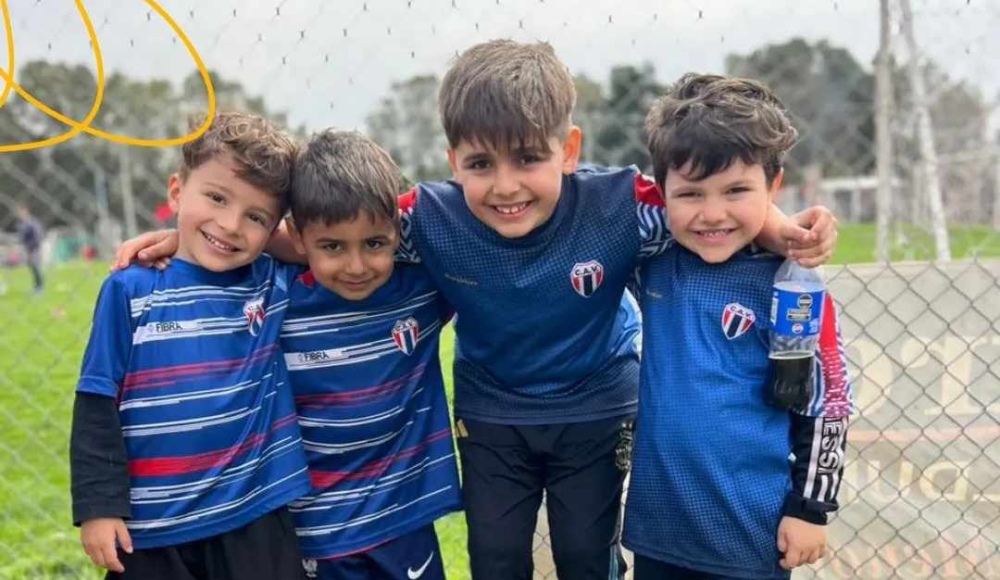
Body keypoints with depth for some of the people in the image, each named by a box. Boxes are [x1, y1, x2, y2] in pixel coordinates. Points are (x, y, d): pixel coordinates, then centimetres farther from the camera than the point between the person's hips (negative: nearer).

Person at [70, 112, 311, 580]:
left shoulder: (275, 286, -1)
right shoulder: (130, 291, -5)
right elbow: (98, 407, -3)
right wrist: (98, 504, -6)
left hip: (254, 521, 1)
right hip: (151, 528, -1)